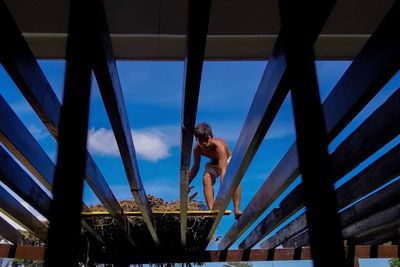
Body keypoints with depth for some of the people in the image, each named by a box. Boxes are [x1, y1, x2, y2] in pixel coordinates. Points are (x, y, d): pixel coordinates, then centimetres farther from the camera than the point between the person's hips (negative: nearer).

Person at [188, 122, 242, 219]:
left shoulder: (219, 146, -41)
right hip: (213, 163, 3)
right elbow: (195, 168, -8)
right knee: (206, 179, -27)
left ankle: (237, 210, -26)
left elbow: (223, 171, -46)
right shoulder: (197, 149, -26)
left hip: (228, 161, -3)